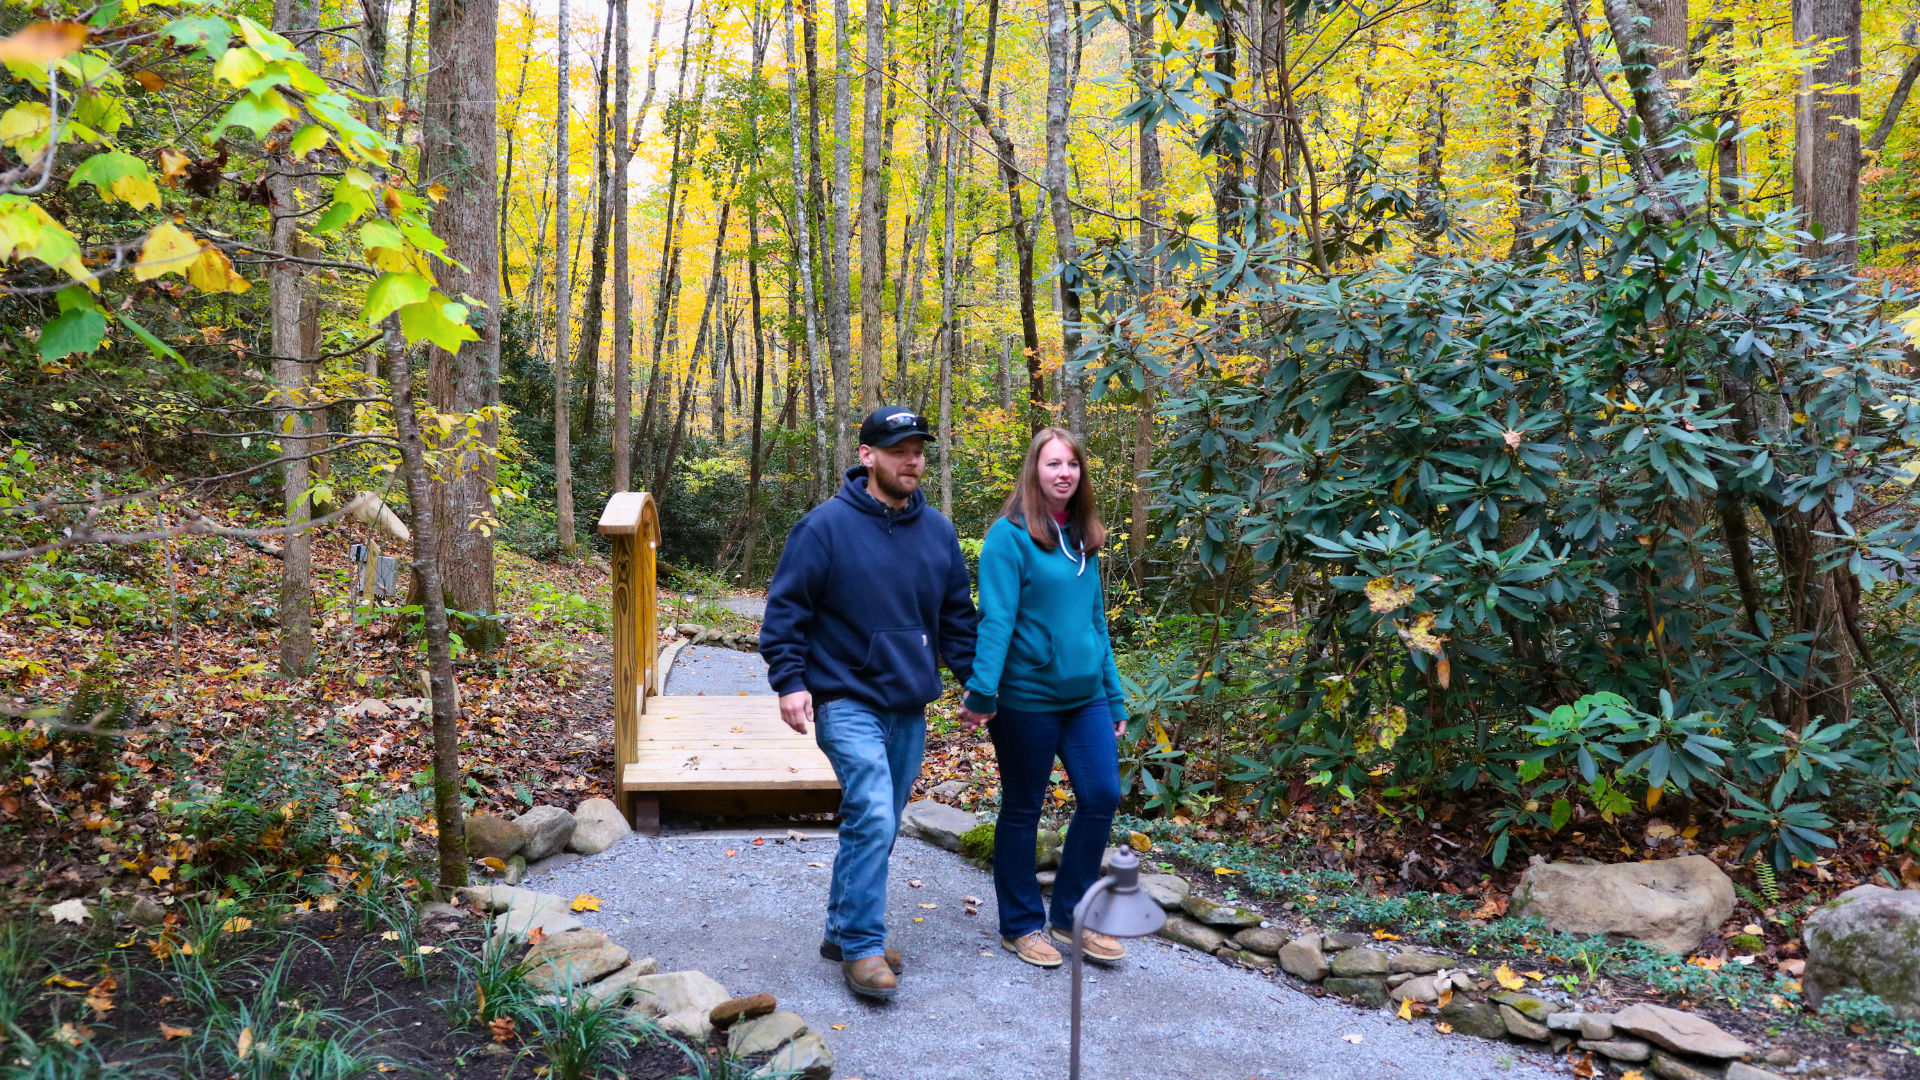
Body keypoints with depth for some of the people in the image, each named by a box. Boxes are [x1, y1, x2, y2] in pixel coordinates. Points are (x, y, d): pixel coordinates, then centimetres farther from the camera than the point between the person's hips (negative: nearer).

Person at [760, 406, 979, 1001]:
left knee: (878, 828, 12)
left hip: (909, 708, 6)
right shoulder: (826, 524, -9)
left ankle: (845, 931, 27)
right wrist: (790, 680, -15)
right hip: (848, 701, -6)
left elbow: (957, 615, 15)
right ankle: (861, 947, -4)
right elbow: (785, 607, -7)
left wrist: (976, 679, 8)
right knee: (871, 819, -17)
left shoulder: (938, 531, 8)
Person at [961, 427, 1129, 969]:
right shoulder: (1010, 535, -10)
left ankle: (1071, 915, 20)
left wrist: (1114, 699, 16)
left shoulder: (1083, 539, 11)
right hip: (1027, 697, -6)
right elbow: (996, 618, -17)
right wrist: (982, 690, -26)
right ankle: (1022, 924, 23)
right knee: (1022, 809, 7)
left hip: (1085, 695, 6)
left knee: (1102, 795, 2)